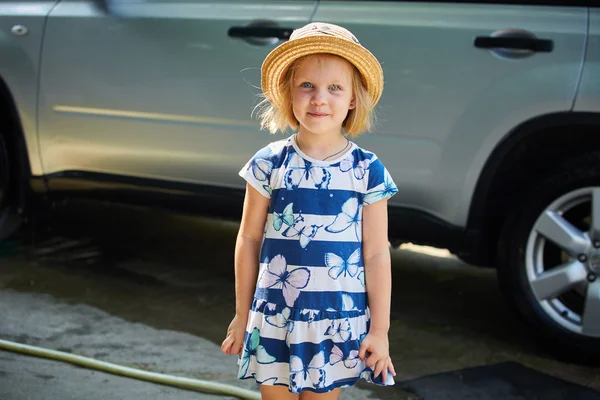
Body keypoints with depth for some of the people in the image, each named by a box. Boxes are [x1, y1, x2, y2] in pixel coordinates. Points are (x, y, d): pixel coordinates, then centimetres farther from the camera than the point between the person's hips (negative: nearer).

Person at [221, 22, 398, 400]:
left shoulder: (368, 171, -5)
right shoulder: (269, 164, -4)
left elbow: (376, 254, -2)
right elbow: (249, 240, 4)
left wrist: (380, 329, -1)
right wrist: (242, 315, 8)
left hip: (339, 321, 0)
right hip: (275, 319, 1)